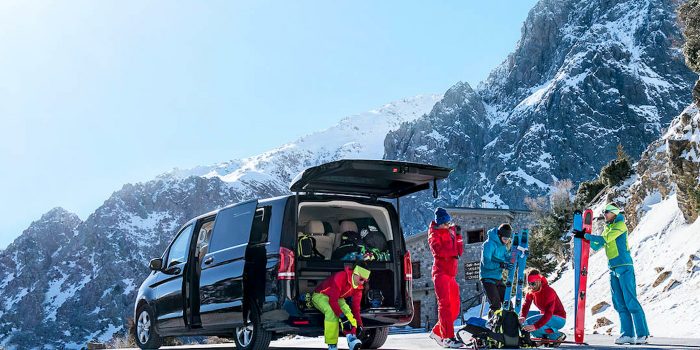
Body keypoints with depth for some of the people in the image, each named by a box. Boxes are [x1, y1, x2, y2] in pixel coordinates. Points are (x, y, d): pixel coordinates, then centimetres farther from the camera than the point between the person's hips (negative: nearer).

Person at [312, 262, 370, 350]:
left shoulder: (358, 287, -8)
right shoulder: (341, 277, -32)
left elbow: (356, 307, -3)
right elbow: (332, 300, -36)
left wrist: (359, 325, -12)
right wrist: (342, 317, -40)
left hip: (338, 298, 7)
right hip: (320, 295, -7)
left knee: (347, 310, -27)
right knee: (332, 312, -36)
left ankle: (351, 337, -41)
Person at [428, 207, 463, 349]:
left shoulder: (451, 231, 19)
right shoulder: (434, 234, 0)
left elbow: (459, 251, 13)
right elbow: (438, 250, -19)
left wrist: (458, 236, 0)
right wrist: (454, 250, -9)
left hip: (451, 275, 8)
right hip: (440, 272, -8)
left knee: (455, 307, 8)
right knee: (445, 304, -16)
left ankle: (437, 332, 19)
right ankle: (448, 338, -22)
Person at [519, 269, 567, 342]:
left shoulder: (549, 291, -26)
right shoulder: (530, 291, -4)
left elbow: (549, 314, -35)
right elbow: (526, 305, -10)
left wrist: (535, 326, -46)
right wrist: (522, 316, -34)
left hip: (559, 319, -8)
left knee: (529, 322, -27)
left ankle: (557, 335, -12)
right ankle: (543, 336, 2)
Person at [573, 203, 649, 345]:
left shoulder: (620, 225, -5)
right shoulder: (607, 229, 19)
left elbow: (604, 239, -17)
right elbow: (597, 246, 17)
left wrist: (586, 235, -14)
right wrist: (585, 238, 3)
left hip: (624, 267, -8)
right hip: (613, 269, 8)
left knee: (631, 301, -9)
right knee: (619, 304, 5)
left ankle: (643, 334, -7)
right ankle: (627, 334, 6)